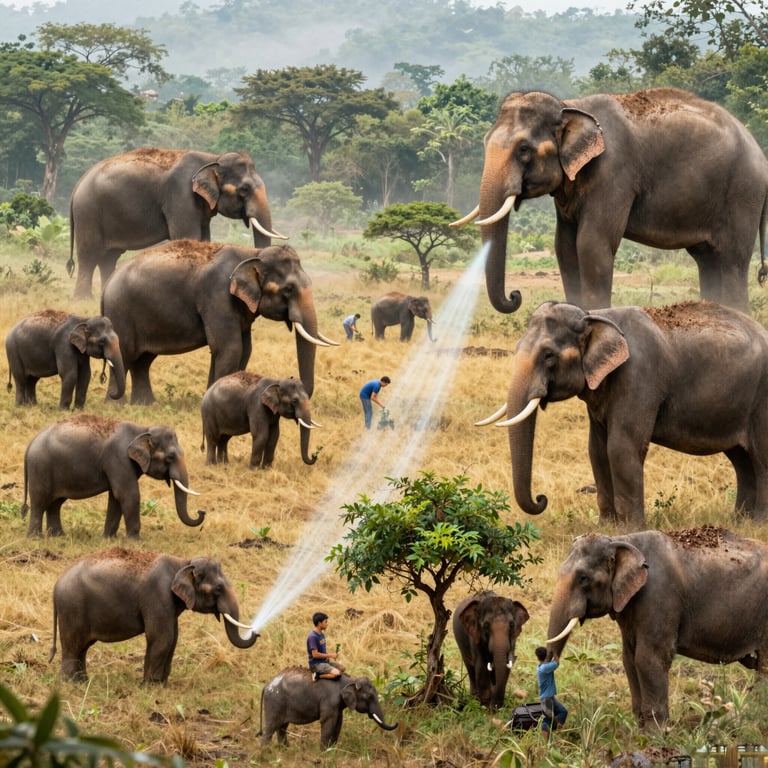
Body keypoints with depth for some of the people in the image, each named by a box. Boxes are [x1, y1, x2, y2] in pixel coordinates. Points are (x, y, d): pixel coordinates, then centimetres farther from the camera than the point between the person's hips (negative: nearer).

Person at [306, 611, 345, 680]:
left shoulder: (321, 634, 9)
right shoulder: (312, 636, -20)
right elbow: (315, 654, -23)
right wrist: (330, 655, -15)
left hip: (324, 661, 10)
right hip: (316, 664, -10)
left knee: (342, 667, 12)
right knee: (337, 674, -25)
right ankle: (318, 675, -10)